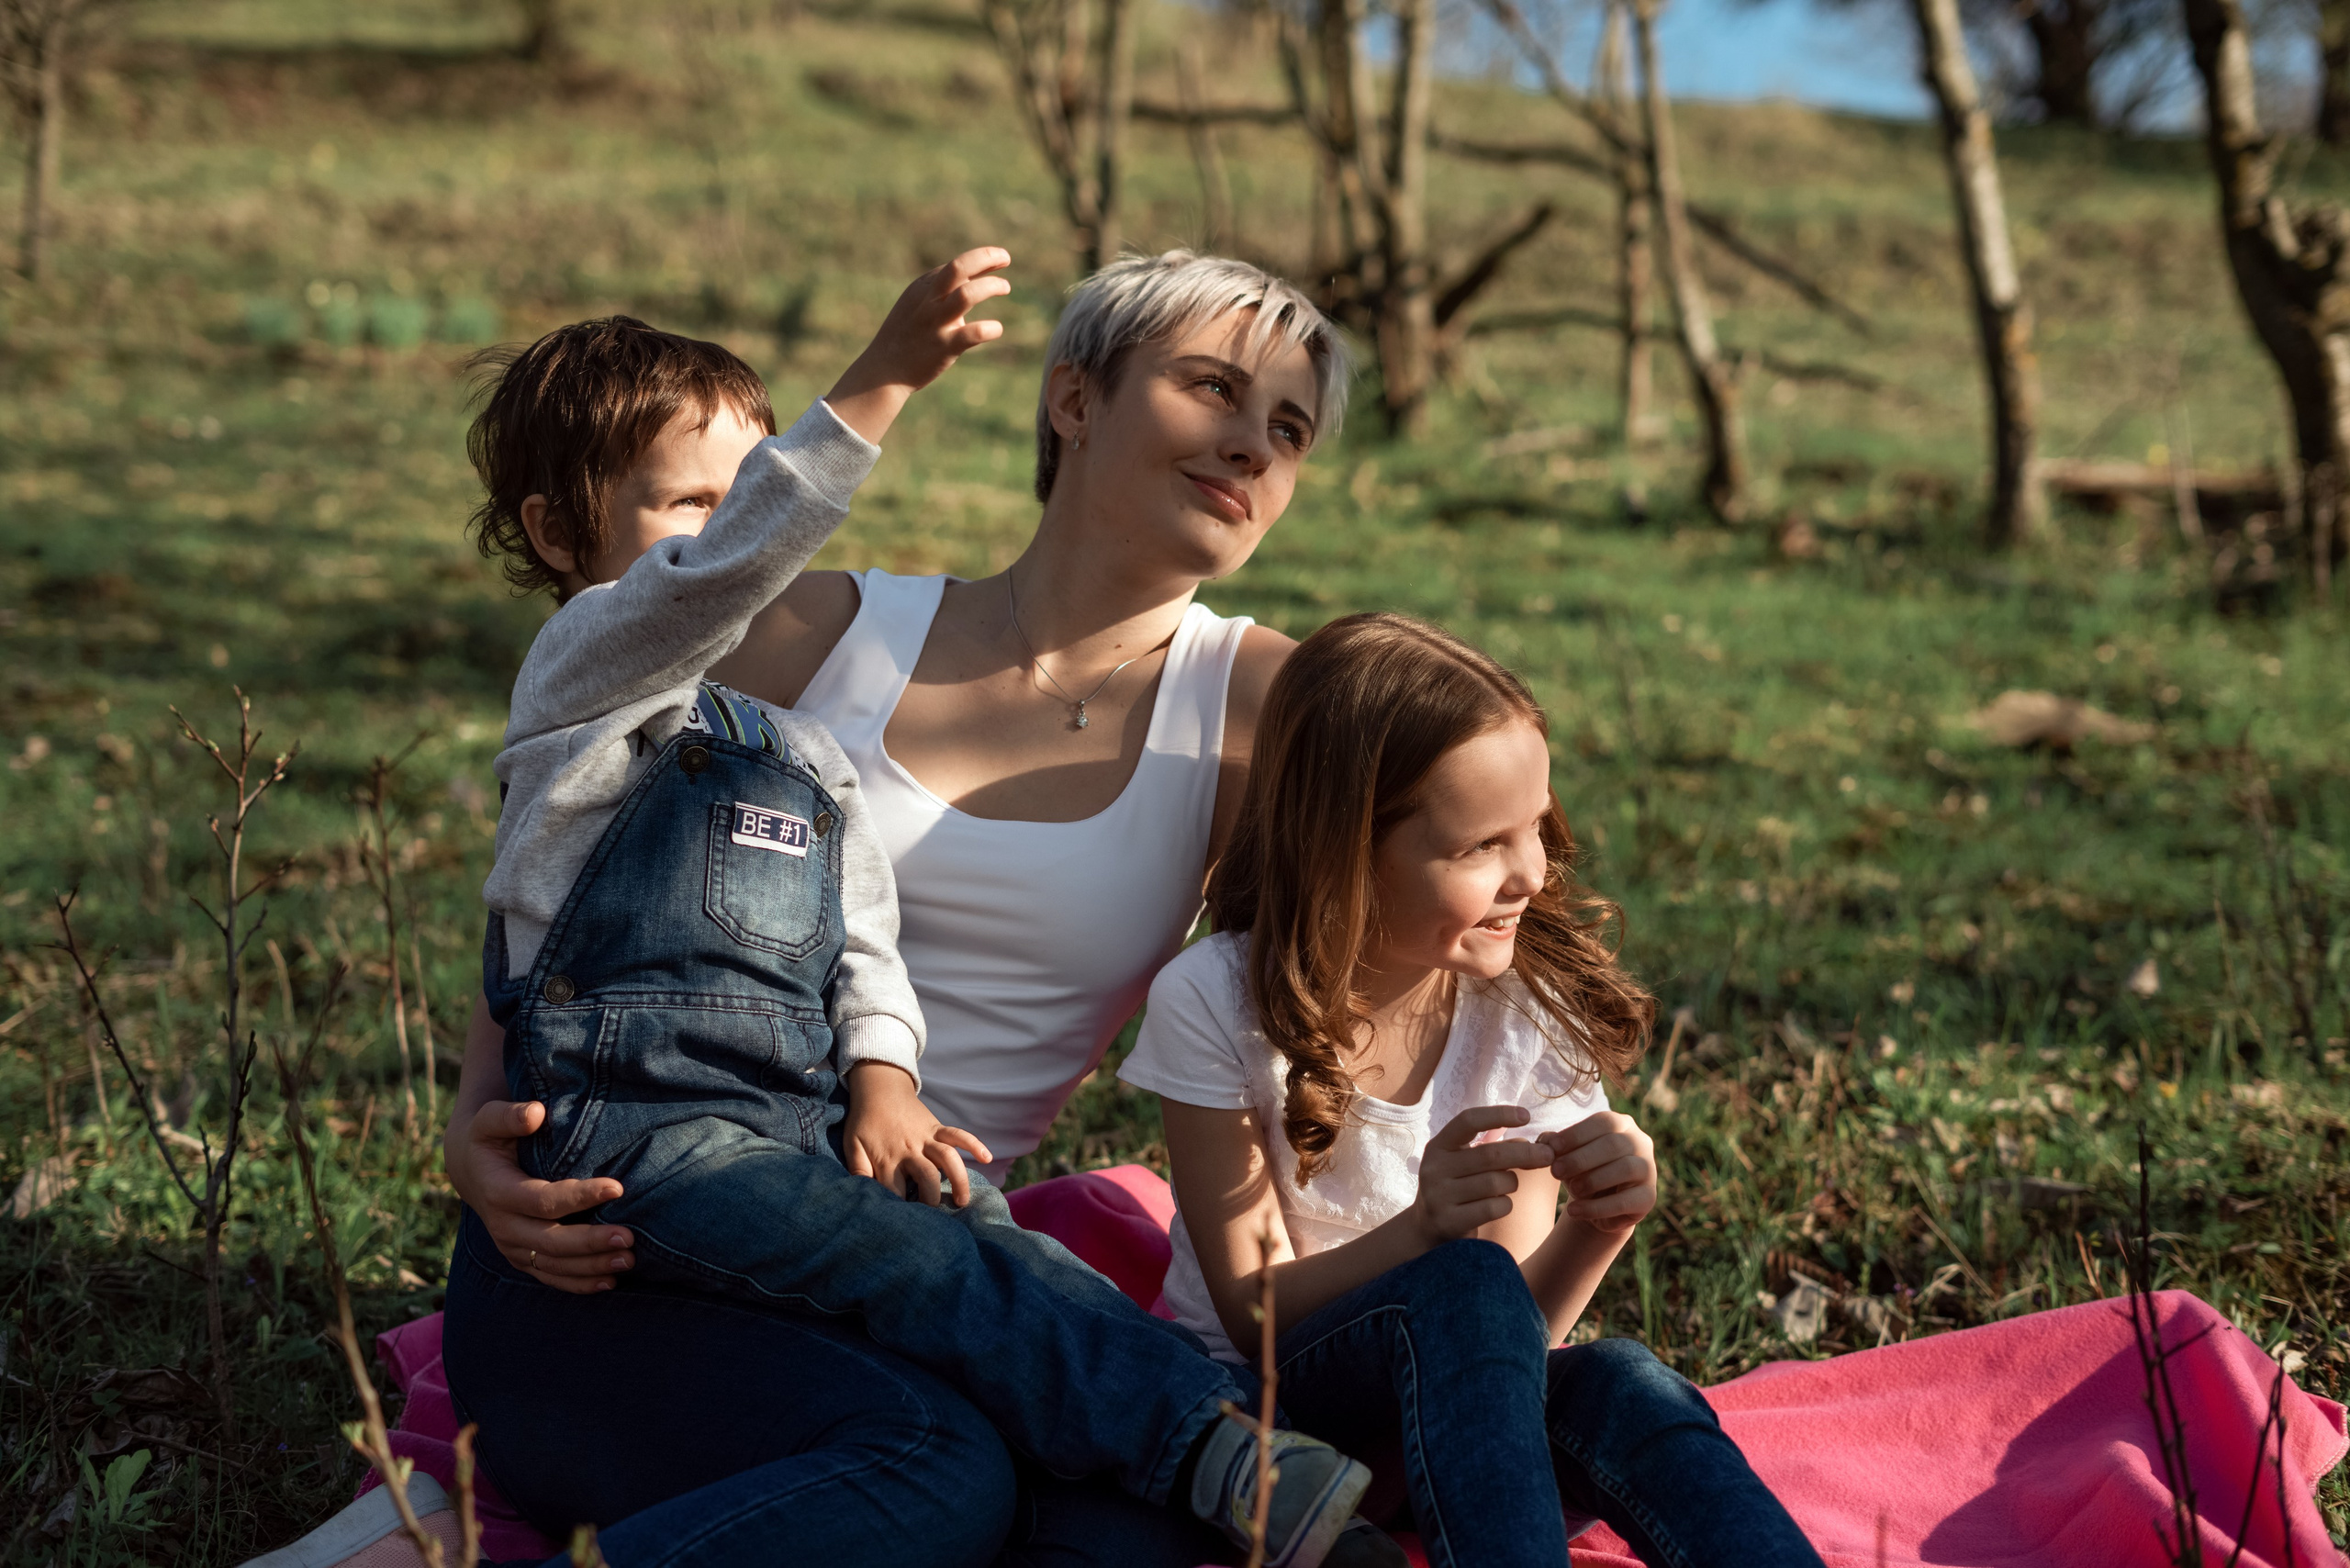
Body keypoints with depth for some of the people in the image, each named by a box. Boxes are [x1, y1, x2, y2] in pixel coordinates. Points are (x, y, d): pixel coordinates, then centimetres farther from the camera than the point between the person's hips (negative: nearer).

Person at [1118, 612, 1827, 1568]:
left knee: (1620, 1388, -32)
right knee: (1465, 1289, -34)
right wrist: (1420, 1234, -33)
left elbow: (1517, 1338, -5)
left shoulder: (1533, 1008, -6)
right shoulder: (1216, 1003, -15)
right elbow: (1251, 1314, -14)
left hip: (1450, 1423, 3)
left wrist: (1595, 1231, -27)